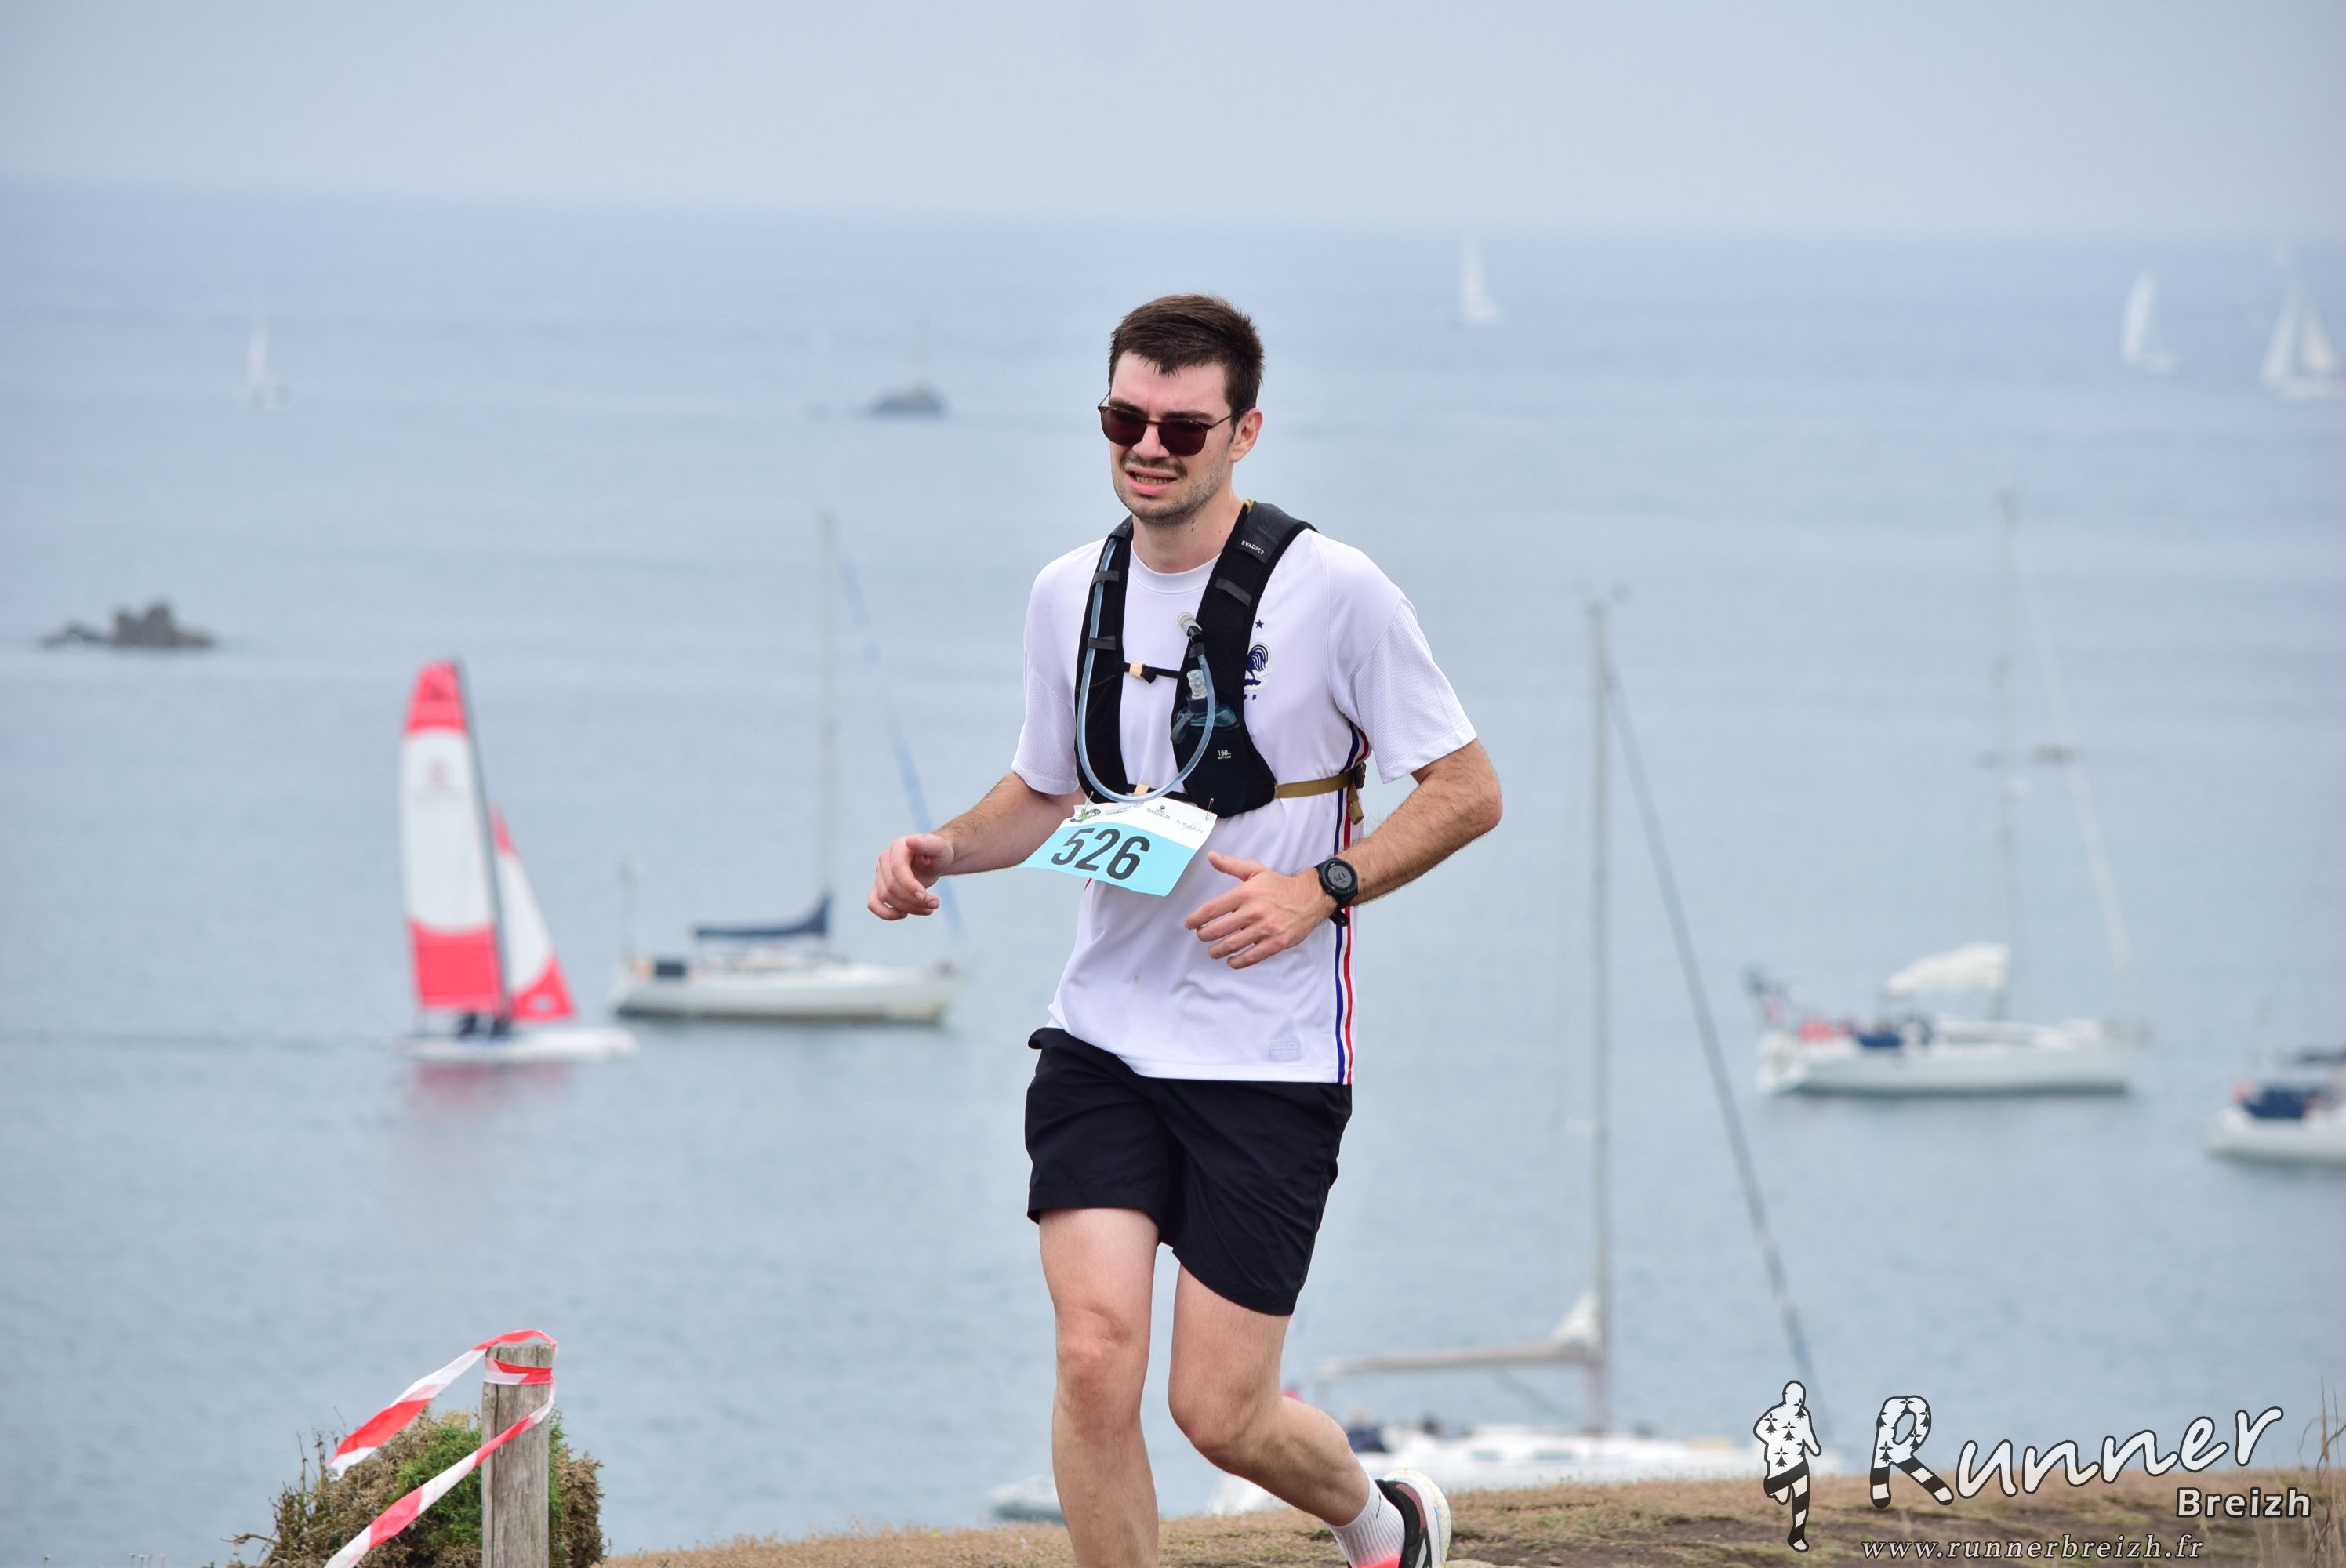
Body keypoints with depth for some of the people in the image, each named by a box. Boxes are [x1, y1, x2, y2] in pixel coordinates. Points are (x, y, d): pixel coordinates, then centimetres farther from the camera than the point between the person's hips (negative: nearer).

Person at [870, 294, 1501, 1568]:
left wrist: (1320, 890, -17)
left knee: (1220, 1413, -2)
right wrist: (946, 850, 0)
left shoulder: (1333, 591, -9)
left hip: (1270, 1064, -4)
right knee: (1095, 1355, -14)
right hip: (1103, 1037, 4)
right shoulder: (1070, 593, 5)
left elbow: (1468, 791, -3)